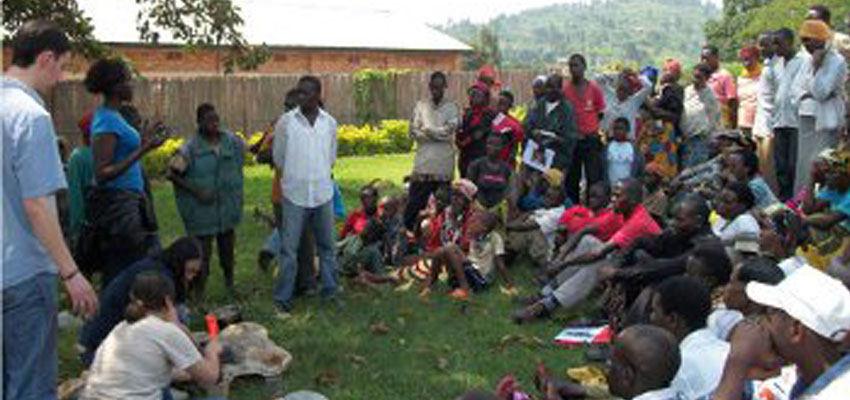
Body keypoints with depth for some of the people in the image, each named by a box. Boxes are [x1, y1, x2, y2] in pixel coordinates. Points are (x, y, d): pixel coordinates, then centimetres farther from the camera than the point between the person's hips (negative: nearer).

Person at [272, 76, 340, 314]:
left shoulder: (330, 123, 3)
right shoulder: (286, 121, -5)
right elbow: (278, 157, 5)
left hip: (323, 193, 3)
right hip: (295, 194, -2)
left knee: (327, 246, 12)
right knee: (289, 248, 1)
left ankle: (330, 291, 24)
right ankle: (282, 297, 10)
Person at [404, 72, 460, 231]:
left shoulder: (452, 107, 6)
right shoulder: (421, 105, 11)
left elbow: (449, 130, -9)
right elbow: (413, 130, 0)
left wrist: (427, 130, -6)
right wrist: (439, 133, -9)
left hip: (443, 165, -1)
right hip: (423, 163, 1)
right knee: (414, 203, 0)